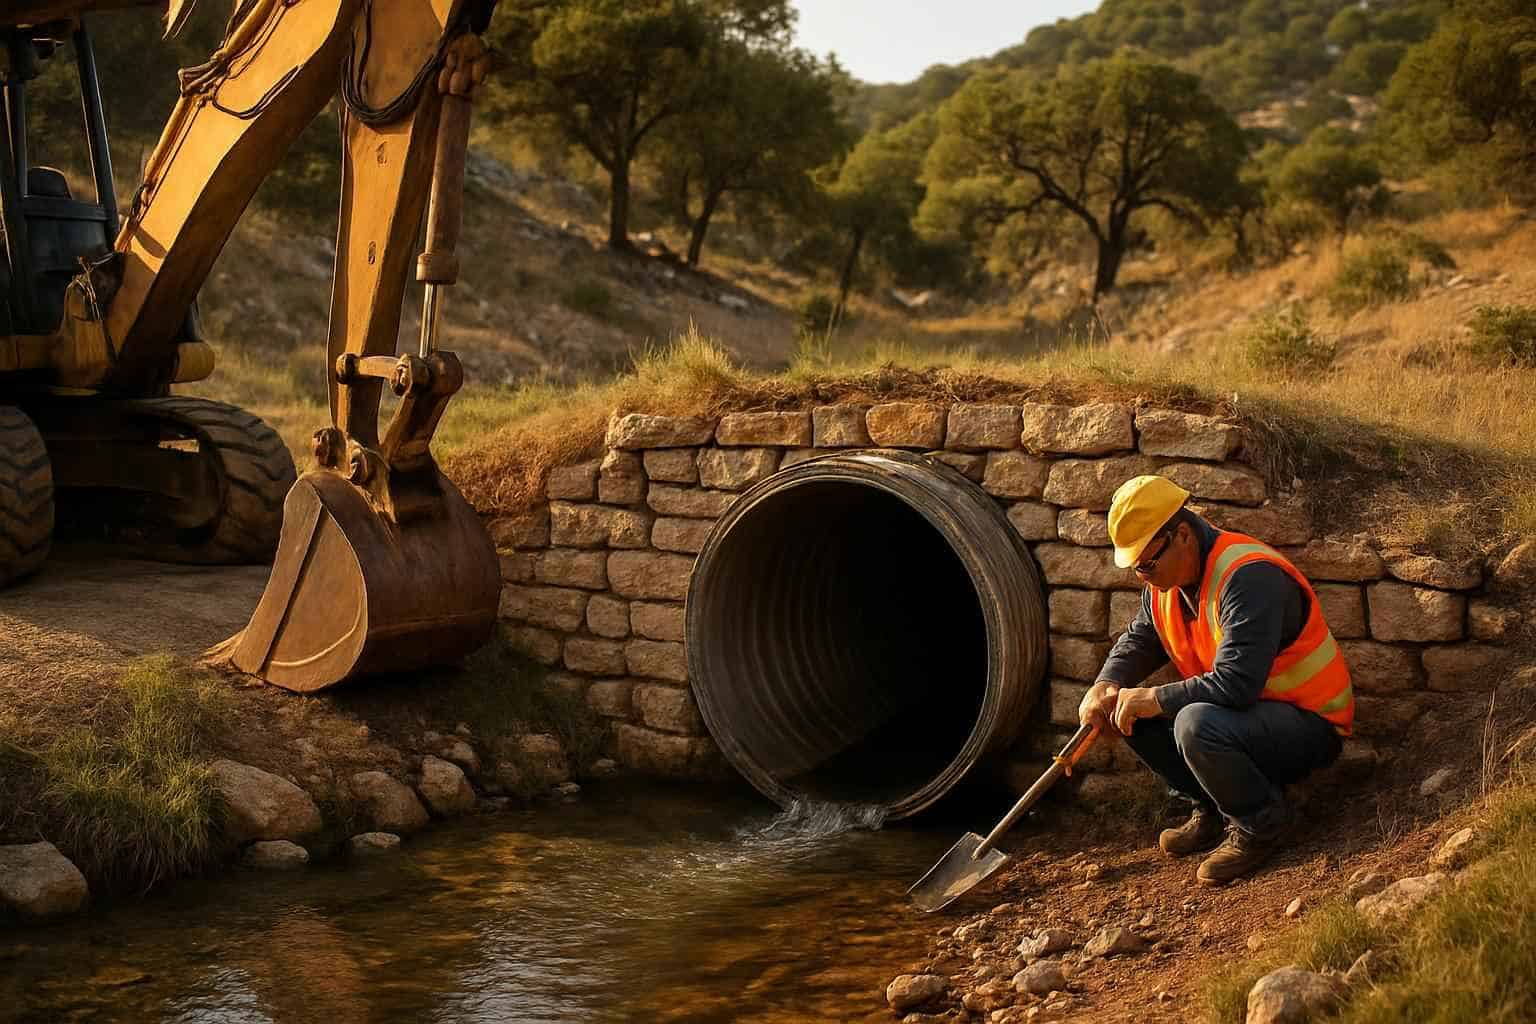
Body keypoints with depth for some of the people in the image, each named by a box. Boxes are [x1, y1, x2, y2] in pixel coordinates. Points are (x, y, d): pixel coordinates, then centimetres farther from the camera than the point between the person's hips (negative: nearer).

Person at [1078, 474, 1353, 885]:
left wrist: (1154, 699, -25)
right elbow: (1139, 639, 14)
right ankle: (1213, 809, 8)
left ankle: (1262, 823, -9)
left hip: (1310, 726, -9)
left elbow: (1235, 683, -36)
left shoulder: (1248, 576, -29)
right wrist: (1105, 686, -7)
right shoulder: (1167, 578, 0)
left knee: (1196, 725, -36)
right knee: (1126, 709, -4)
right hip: (1243, 712, 9)